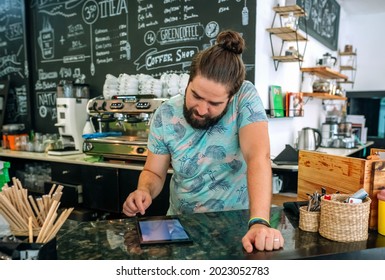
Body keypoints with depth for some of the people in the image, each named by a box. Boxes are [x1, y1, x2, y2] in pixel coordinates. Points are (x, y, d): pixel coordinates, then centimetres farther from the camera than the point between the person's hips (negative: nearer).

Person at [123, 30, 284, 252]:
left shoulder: (246, 98, -16)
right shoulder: (166, 115, -9)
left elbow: (258, 157, -28)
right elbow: (154, 172, 1)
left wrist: (259, 223, -39)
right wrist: (143, 191, -21)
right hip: (182, 223, 2)